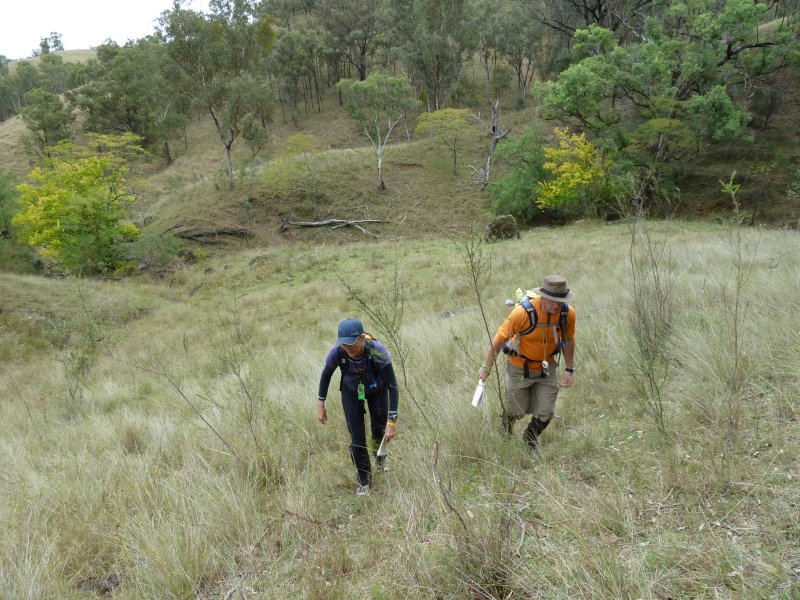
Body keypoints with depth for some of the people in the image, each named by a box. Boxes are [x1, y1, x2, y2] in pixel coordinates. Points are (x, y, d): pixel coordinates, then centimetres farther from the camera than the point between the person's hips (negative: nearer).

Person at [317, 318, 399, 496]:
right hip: (351, 392, 1)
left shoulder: (377, 351, -39)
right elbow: (326, 375, -10)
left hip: (377, 390, -1)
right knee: (357, 439, -3)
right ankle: (364, 480, 21)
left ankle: (380, 455, 48)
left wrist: (392, 421, -35)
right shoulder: (337, 352, -33)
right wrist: (320, 405, -6)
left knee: (379, 431, 11)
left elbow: (392, 386, -32)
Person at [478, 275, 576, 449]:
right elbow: (499, 338, -20)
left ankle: (530, 441, 36)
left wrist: (569, 369, 5)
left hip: (547, 368, 3)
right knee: (517, 411, 10)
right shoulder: (523, 312, -32)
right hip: (520, 368, -3)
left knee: (545, 413, 3)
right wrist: (486, 367, -13)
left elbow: (568, 341, 1)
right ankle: (504, 433, 48)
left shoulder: (568, 313, -19)